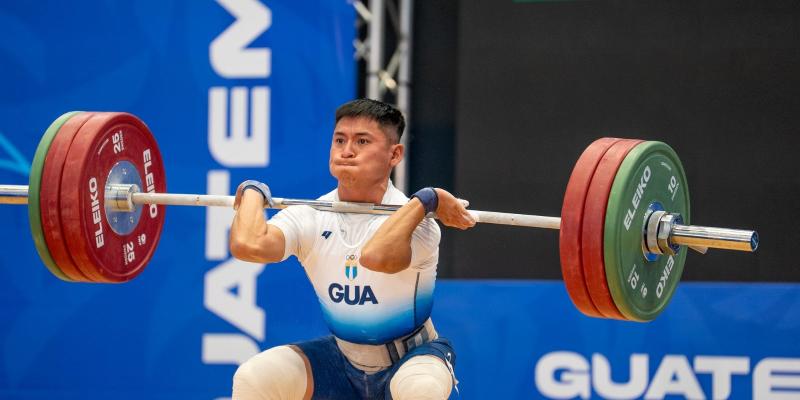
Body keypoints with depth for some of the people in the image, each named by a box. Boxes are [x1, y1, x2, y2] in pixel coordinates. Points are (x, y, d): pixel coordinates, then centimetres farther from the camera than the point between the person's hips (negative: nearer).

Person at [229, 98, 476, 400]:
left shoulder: (417, 222, -24)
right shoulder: (309, 217, -13)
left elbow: (376, 255, -48)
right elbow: (248, 245, -33)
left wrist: (425, 200, -39)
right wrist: (253, 192, -16)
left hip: (409, 361, -4)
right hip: (342, 361, 4)